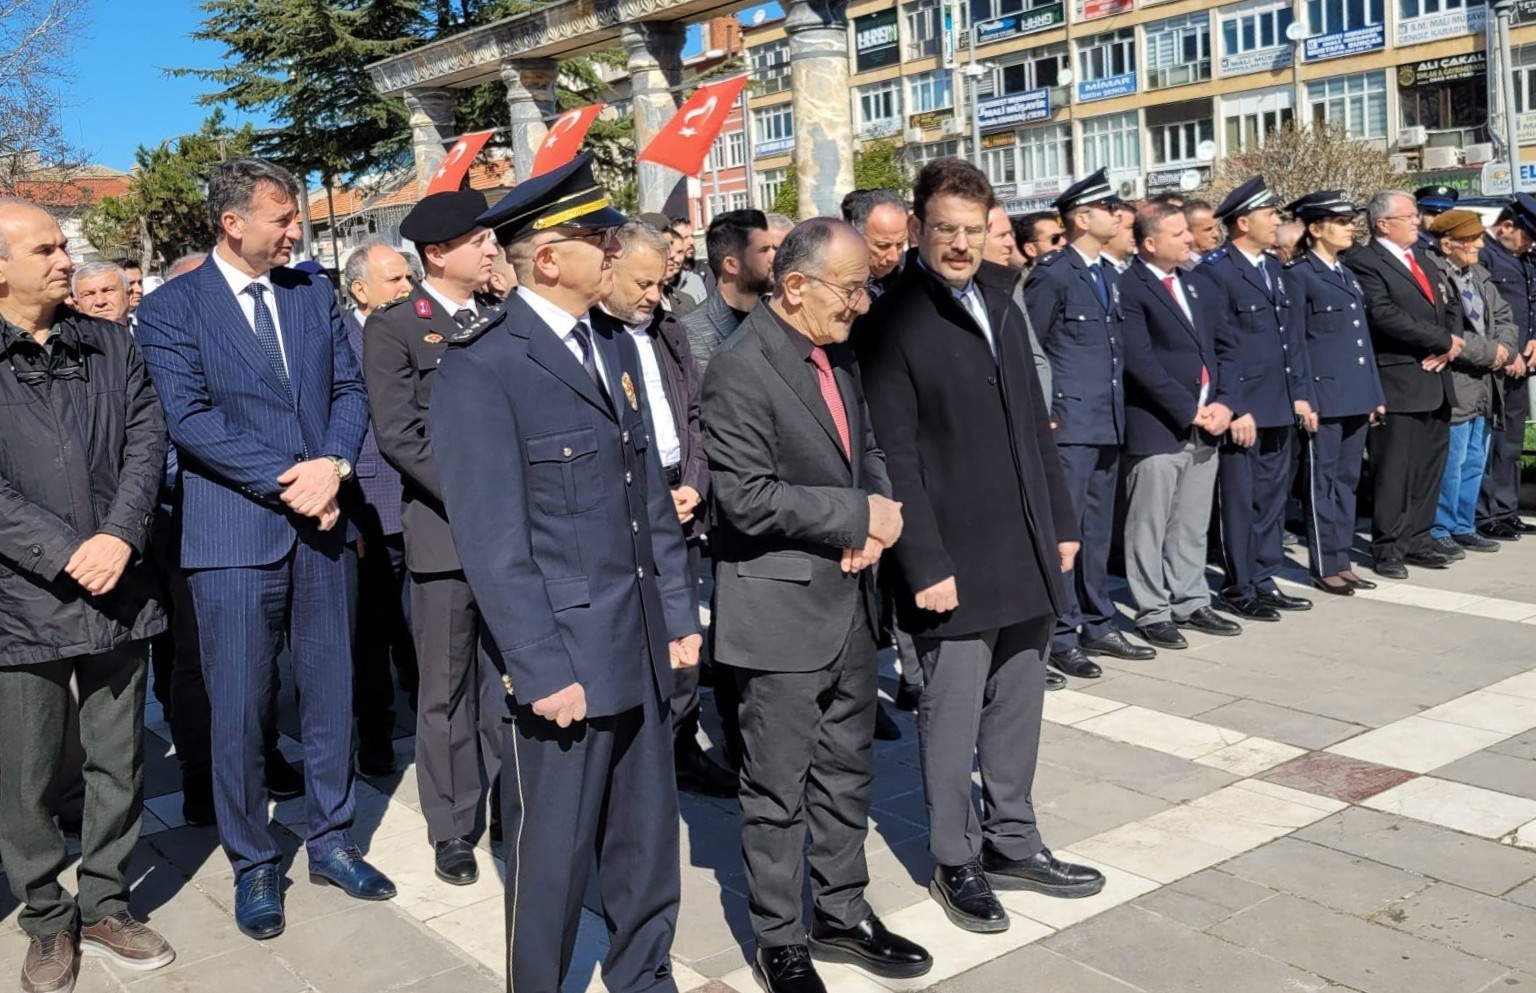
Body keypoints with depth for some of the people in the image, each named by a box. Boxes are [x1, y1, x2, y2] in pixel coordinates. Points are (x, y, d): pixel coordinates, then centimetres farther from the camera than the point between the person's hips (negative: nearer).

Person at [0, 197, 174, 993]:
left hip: (119, 592, 3)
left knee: (119, 762, 12)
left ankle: (104, 906, 28)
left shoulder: (111, 347, 9)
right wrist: (67, 556, -17)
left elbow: (148, 445, 2)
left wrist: (120, 538, -13)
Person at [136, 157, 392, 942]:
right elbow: (190, 419, -13)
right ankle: (252, 864, 20)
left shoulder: (315, 294, 10)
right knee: (239, 707, 4)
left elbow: (349, 390, 7)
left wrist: (333, 465, -12)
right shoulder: (171, 309, -3)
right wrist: (290, 482, -17)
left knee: (330, 692, 11)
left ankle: (331, 840, 27)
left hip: (322, 527, 4)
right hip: (234, 535, -4)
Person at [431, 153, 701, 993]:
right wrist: (542, 669, -17)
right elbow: (493, 542, -16)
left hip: (641, 651, 7)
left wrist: (678, 614, 11)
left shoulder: (616, 350, 12)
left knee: (647, 843, 18)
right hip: (562, 659, -7)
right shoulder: (480, 367, -13)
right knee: (552, 854, 8)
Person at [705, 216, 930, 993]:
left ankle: (843, 914, 34)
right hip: (783, 607, -8)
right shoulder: (741, 369, -18)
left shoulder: (837, 352, 8)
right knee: (779, 788, 6)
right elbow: (747, 498, -24)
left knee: (847, 770, 18)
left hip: (850, 598, 8)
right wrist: (858, 517, -16)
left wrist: (877, 518, -5)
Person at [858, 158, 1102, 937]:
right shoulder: (892, 323, -10)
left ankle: (1012, 841, 31)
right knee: (952, 718, 4)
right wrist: (925, 565, -16)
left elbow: (1034, 421, 16)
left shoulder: (1000, 301, 12)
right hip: (956, 562, -7)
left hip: (1027, 553, 7)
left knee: (1018, 707, 16)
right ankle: (955, 861, 21)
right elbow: (898, 459, -14)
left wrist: (1061, 521, 14)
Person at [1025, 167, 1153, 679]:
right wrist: (1043, 415, -11)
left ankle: (1098, 625, 25)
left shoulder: (1109, 275, 15)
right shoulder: (1052, 275, -10)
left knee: (1099, 531, 15)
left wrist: (1119, 410, 15)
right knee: (1064, 530, -3)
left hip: (1108, 424, 8)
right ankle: (1062, 636, 5)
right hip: (1069, 424, -8)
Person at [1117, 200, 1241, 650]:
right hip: (1158, 427, -7)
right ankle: (1153, 613, 11)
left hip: (1205, 425, 8)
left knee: (1193, 526, 15)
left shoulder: (1189, 282, 16)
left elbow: (1211, 346, 16)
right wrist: (1189, 410, -14)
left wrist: (1220, 403, 1)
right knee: (1150, 527, 2)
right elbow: (1140, 361, -17)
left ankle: (1191, 602, 26)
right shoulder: (1130, 287, -10)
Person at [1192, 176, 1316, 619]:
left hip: (1280, 408, 8)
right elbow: (1216, 347, -15)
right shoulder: (1214, 272, -11)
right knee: (1240, 502, 1)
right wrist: (1234, 410, -17)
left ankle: (1265, 582, 24)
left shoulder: (1273, 266, 15)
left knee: (1273, 498, 14)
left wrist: (1301, 395, 11)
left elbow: (1293, 334, 17)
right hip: (1243, 411, -8)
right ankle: (1239, 590, 10)